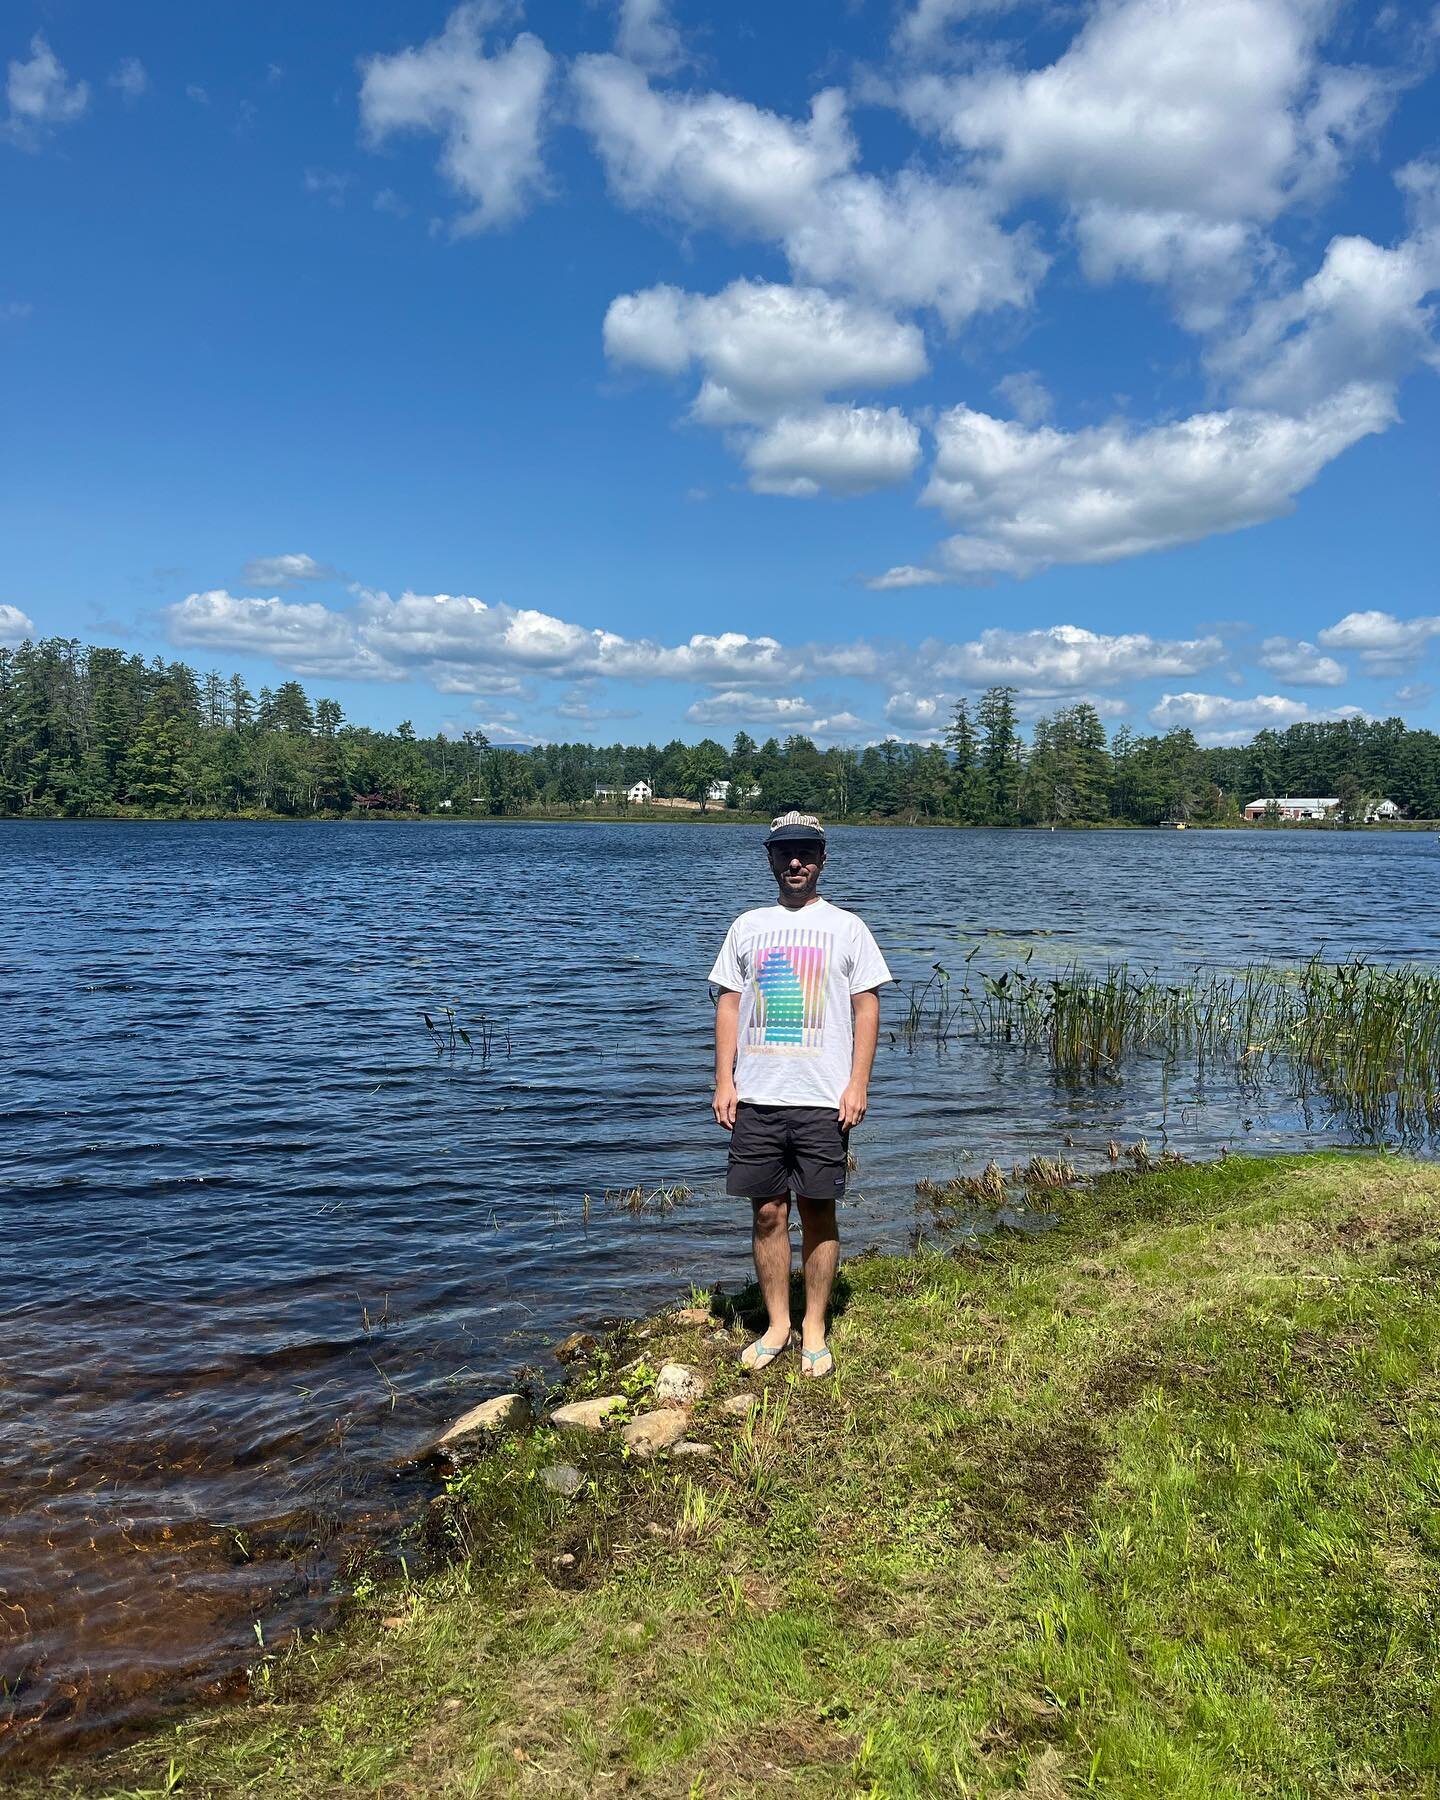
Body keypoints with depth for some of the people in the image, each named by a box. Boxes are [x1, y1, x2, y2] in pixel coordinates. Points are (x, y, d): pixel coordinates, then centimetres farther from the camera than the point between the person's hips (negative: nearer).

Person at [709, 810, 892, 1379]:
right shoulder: (748, 926, 11)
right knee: (769, 1213, 7)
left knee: (818, 1213, 4)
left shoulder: (846, 927, 5)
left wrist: (858, 1084, -6)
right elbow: (729, 1004, 11)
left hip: (823, 1099, -2)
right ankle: (776, 1325, 21)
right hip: (756, 1098, 2)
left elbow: (867, 1007, 2)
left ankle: (814, 1329, 18)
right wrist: (723, 1081, 2)